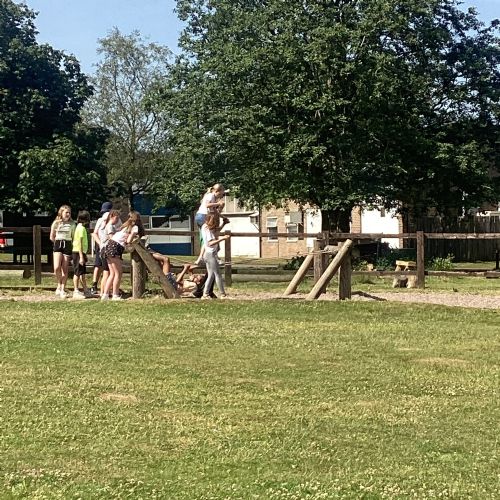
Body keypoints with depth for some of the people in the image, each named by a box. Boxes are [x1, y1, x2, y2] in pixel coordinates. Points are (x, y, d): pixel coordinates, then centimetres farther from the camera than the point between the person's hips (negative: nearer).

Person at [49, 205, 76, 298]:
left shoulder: (72, 224, 6)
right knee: (57, 268, -17)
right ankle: (59, 285, 6)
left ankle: (63, 290, 8)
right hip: (58, 245, -1)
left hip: (68, 245, 1)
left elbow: (74, 237, 10)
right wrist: (59, 242, 8)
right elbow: (52, 237, 11)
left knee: (65, 269, 0)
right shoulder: (56, 223, 4)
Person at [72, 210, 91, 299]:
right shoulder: (81, 228, -14)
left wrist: (84, 255, 23)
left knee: (82, 273, 14)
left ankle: (85, 290, 21)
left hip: (81, 252, 10)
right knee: (77, 272, -5)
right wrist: (81, 256, -22)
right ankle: (76, 292, -2)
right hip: (78, 252, -10)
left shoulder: (81, 227, 15)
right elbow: (79, 243, -20)